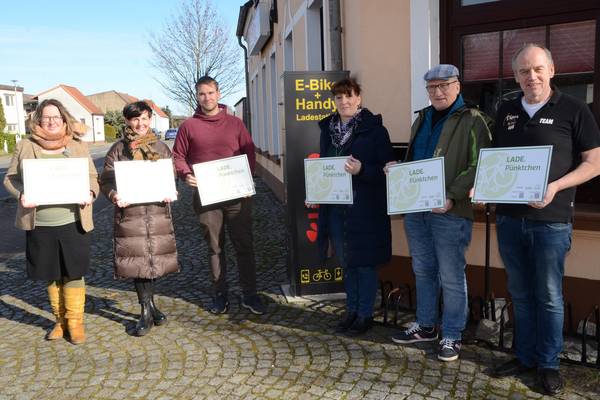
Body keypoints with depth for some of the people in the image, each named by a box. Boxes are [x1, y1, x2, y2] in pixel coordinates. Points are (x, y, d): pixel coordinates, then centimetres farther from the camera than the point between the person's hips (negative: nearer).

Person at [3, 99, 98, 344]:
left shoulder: (78, 146, 4)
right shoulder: (26, 147, 3)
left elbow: (92, 176, 7)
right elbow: (11, 178, 6)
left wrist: (90, 193, -14)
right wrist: (21, 194, -14)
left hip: (73, 223, -1)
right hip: (40, 225, 1)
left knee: (73, 272, 4)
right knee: (51, 274, 12)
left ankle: (75, 321, 16)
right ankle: (60, 320, 28)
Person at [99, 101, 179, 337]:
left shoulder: (161, 148, 10)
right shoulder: (118, 149, 4)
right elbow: (105, 180, 2)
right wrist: (114, 196, -18)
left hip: (157, 212, 2)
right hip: (129, 213, -2)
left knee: (154, 258, 8)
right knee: (137, 261, 1)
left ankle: (148, 307, 28)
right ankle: (147, 310, 15)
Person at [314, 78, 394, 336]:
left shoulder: (374, 129, -8)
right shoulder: (328, 129, 9)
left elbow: (387, 168, -9)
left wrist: (362, 170, -26)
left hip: (365, 208, -5)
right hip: (335, 206, 6)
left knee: (364, 263, 4)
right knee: (346, 262, 15)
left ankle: (365, 314, 20)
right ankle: (351, 310, 31)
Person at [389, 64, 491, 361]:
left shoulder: (472, 120, -4)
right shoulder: (422, 119, 17)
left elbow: (478, 166, -13)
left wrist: (452, 197, -21)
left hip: (450, 212, -7)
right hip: (415, 209, 7)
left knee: (451, 277, 3)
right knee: (423, 271, 16)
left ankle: (452, 336, 18)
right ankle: (425, 326, 31)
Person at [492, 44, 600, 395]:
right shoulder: (506, 113, 10)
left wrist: (556, 187, -18)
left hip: (551, 220, -4)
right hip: (509, 217, 4)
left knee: (549, 296, 7)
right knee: (520, 294, 14)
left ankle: (548, 363, 23)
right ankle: (525, 356, 29)